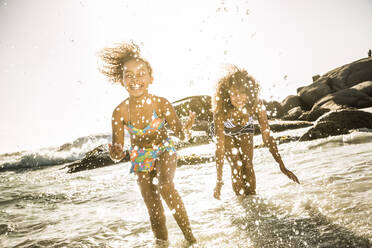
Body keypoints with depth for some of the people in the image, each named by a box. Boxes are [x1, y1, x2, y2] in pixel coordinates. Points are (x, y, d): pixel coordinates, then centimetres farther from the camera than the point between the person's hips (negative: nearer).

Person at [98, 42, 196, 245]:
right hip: (140, 158, 2)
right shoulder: (120, 112, -24)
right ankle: (162, 242, 29)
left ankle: (189, 235, -14)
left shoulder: (161, 104, -25)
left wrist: (186, 128, -31)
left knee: (164, 185, -32)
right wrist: (115, 153, -38)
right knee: (154, 211, 5)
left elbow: (181, 135, -14)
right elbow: (117, 155, -20)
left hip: (164, 150, -2)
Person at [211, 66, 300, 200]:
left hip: (244, 129, 2)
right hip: (225, 131, -1)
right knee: (236, 165, -13)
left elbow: (267, 135, -35)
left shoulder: (256, 104, -38)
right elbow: (220, 145, -44)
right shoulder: (221, 109, -44)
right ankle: (241, 199, 14)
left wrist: (282, 166, -39)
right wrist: (219, 180, -45)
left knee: (247, 164, -11)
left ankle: (252, 198, 15)